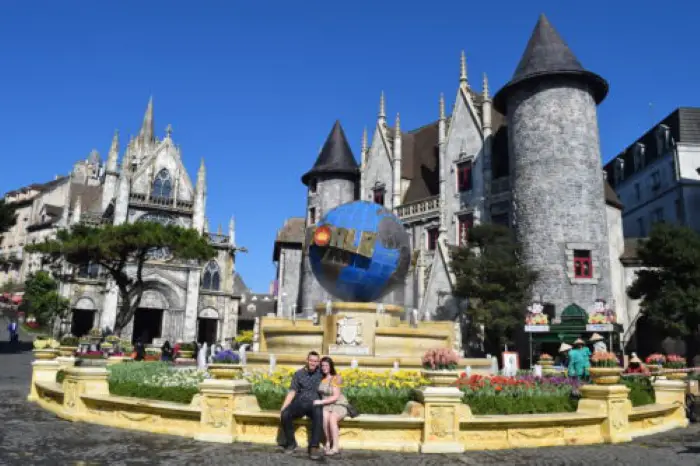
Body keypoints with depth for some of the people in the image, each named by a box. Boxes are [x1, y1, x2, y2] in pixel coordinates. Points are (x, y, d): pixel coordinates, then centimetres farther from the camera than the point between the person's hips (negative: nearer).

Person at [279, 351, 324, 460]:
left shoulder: (321, 373, 7)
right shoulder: (298, 374, 8)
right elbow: (292, 392, 4)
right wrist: (283, 408, -7)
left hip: (314, 404, -1)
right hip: (299, 403, 2)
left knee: (319, 416, -35)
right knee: (285, 415, -26)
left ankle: (314, 447, -28)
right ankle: (291, 443, -3)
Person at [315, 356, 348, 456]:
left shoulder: (336, 378, -9)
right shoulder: (321, 378, 4)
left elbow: (335, 397, -15)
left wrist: (321, 402, -20)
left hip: (339, 405, -3)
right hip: (326, 405, 3)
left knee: (332, 418, -34)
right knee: (324, 417, -32)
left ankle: (335, 447, -30)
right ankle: (328, 442, -16)